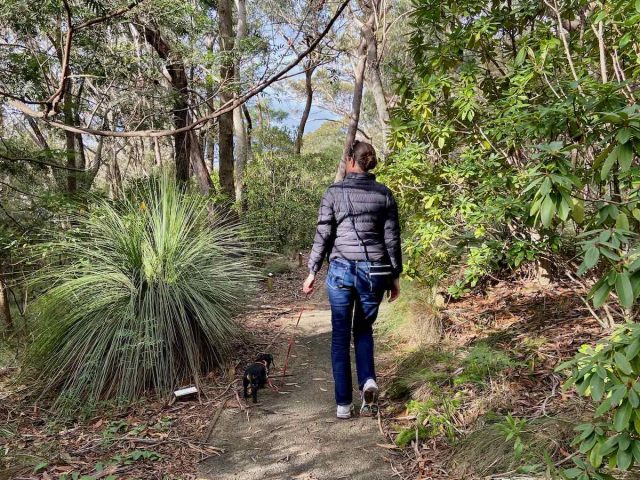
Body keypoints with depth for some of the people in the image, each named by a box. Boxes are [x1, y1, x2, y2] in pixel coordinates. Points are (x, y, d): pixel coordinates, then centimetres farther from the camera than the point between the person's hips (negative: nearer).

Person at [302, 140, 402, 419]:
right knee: (364, 329, 20)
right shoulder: (384, 194, 4)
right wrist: (395, 275, 13)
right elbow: (392, 238, 5)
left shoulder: (334, 192, 0)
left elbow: (322, 235, -1)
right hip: (375, 271, 2)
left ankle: (344, 404, 11)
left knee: (340, 336, 9)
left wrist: (312, 271, 6)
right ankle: (367, 380, -2)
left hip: (342, 269, -2)